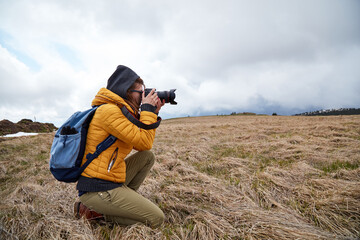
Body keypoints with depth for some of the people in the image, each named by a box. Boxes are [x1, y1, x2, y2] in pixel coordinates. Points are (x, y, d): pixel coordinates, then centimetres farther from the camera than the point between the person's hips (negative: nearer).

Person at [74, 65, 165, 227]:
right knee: (156, 219, -6)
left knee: (148, 156, 13)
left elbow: (142, 147, 11)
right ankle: (95, 212, 1)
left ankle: (124, 199, 9)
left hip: (111, 181, 10)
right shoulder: (109, 110, -18)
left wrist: (153, 112, 7)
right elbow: (145, 142, -20)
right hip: (97, 189, -10)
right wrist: (147, 109, -9)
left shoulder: (120, 111, 13)